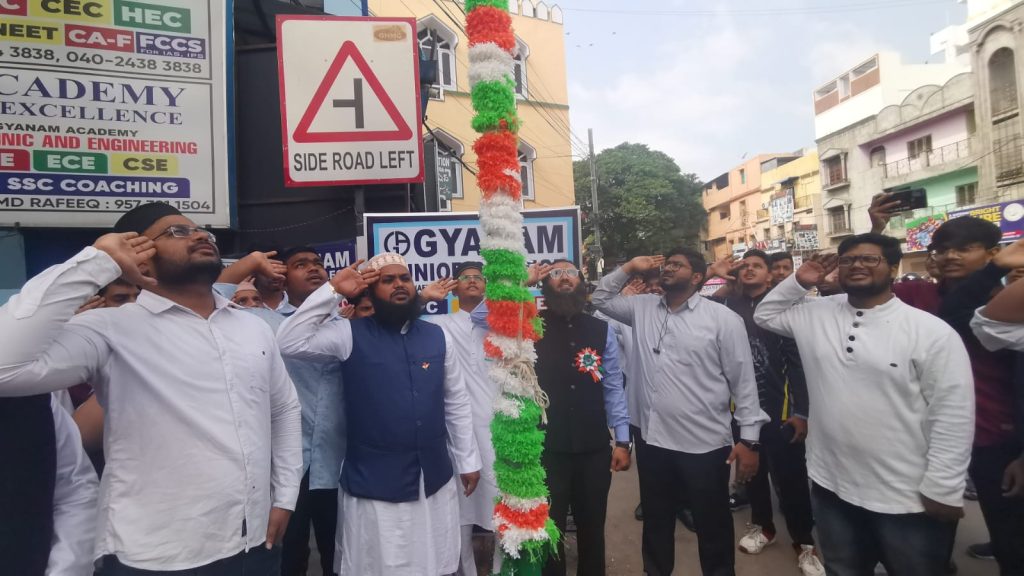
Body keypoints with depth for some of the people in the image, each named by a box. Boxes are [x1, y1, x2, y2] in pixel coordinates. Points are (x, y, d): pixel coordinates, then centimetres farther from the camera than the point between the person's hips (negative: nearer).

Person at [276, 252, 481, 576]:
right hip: (373, 485, -3)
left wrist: (467, 460, 9)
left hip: (435, 482, 4)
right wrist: (332, 291, -17)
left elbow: (456, 402, 7)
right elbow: (289, 343, -18)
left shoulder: (436, 337, 2)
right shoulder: (350, 334, -6)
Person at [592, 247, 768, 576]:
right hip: (652, 440, 4)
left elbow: (743, 381, -6)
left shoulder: (722, 318, -7)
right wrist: (629, 269, 3)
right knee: (656, 523, 22)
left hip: (705, 444, -4)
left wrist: (749, 439, -8)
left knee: (713, 528, 15)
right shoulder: (642, 308, 5)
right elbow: (601, 299, 15)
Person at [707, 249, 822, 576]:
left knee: (790, 477, 3)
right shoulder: (728, 307, 1)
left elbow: (797, 361, -8)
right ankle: (762, 526, 38)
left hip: (778, 407, -3)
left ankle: (804, 543, 22)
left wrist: (801, 411, -11)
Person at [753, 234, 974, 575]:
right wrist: (799, 282, 0)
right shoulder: (815, 315, 1)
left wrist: (943, 489, -12)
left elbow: (953, 414, -11)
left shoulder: (932, 331, -11)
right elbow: (765, 315, 14)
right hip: (831, 486, 4)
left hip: (907, 497, -3)